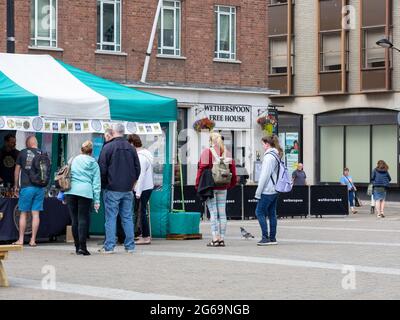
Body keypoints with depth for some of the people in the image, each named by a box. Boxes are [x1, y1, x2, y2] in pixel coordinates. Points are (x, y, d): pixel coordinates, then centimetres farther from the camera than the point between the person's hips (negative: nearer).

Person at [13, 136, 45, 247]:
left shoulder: (22, 153, 0)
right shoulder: (42, 154, 4)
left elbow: (17, 170, 4)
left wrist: (16, 185, 13)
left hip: (26, 187, -2)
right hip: (39, 187, 2)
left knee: (23, 213, 5)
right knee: (36, 213, 3)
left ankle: (21, 239, 5)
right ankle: (33, 240, 3)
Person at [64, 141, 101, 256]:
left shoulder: (73, 160, 13)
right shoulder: (94, 164, 9)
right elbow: (96, 183, 6)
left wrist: (63, 194, 22)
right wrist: (97, 200, 6)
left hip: (71, 191, 2)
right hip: (85, 192, -2)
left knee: (74, 219, 7)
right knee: (83, 219, -3)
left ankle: (77, 246, 10)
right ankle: (82, 246, -12)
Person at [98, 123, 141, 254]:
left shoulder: (108, 147, -8)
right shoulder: (131, 148, 6)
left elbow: (102, 168, -8)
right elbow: (137, 168, 11)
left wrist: (103, 184, 6)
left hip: (112, 189, -4)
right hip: (127, 189, 4)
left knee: (111, 218, -1)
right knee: (127, 217, 9)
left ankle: (109, 246, -3)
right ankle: (130, 246, 10)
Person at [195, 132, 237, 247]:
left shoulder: (207, 152, -7)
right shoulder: (226, 152, 7)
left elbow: (202, 168, -10)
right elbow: (233, 169, 9)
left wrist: (198, 185, -4)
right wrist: (231, 184, 19)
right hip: (223, 187, 4)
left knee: (213, 213, -4)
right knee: (222, 213, 7)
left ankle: (215, 239, -9)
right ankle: (222, 239, 7)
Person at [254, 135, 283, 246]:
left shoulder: (269, 156, -14)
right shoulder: (276, 155, 14)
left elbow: (264, 175, -17)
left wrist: (258, 191, -12)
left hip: (267, 191, -9)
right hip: (274, 190, 9)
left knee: (259, 212, -4)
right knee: (272, 213, 10)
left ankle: (265, 237, -6)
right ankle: (272, 238, 11)